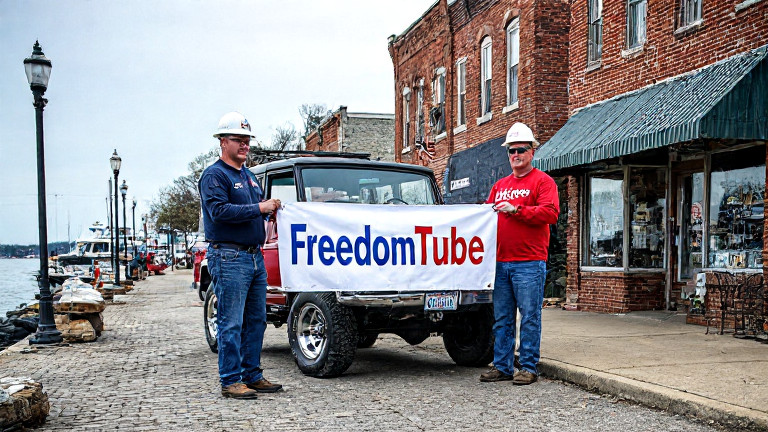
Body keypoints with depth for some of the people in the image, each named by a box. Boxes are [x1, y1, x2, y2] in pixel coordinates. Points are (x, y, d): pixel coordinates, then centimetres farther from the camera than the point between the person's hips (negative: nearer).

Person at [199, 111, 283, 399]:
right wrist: (258, 208, -19)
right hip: (229, 257, -9)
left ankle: (252, 375, 19)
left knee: (256, 320, 11)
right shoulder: (214, 175, -6)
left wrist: (269, 208, 5)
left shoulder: (248, 175, 20)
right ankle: (230, 381, 2)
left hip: (255, 256, 9)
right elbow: (219, 211, -20)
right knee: (231, 323, -5)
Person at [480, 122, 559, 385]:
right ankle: (502, 366, 17)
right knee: (502, 318, 9)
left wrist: (516, 210, -17)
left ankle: (528, 367, 7)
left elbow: (550, 213, -12)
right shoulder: (500, 185, 20)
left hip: (529, 263, -6)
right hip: (501, 262, 6)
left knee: (529, 317, -1)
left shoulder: (542, 181, 1)